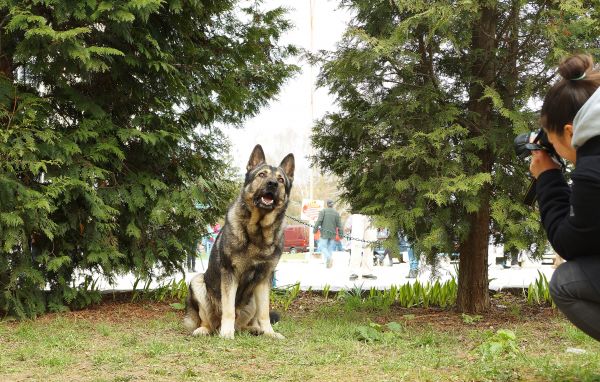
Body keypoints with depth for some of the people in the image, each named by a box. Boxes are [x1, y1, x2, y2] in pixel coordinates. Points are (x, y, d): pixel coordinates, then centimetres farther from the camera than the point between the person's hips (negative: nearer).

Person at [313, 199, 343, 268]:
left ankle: (328, 257, -24)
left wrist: (315, 229, -9)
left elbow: (319, 221, -12)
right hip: (333, 233, 3)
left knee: (323, 247, 1)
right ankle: (328, 263, 6)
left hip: (325, 233, -3)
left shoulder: (323, 211, -3)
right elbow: (339, 224, 2)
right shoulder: (336, 213, 5)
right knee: (330, 248, 9)